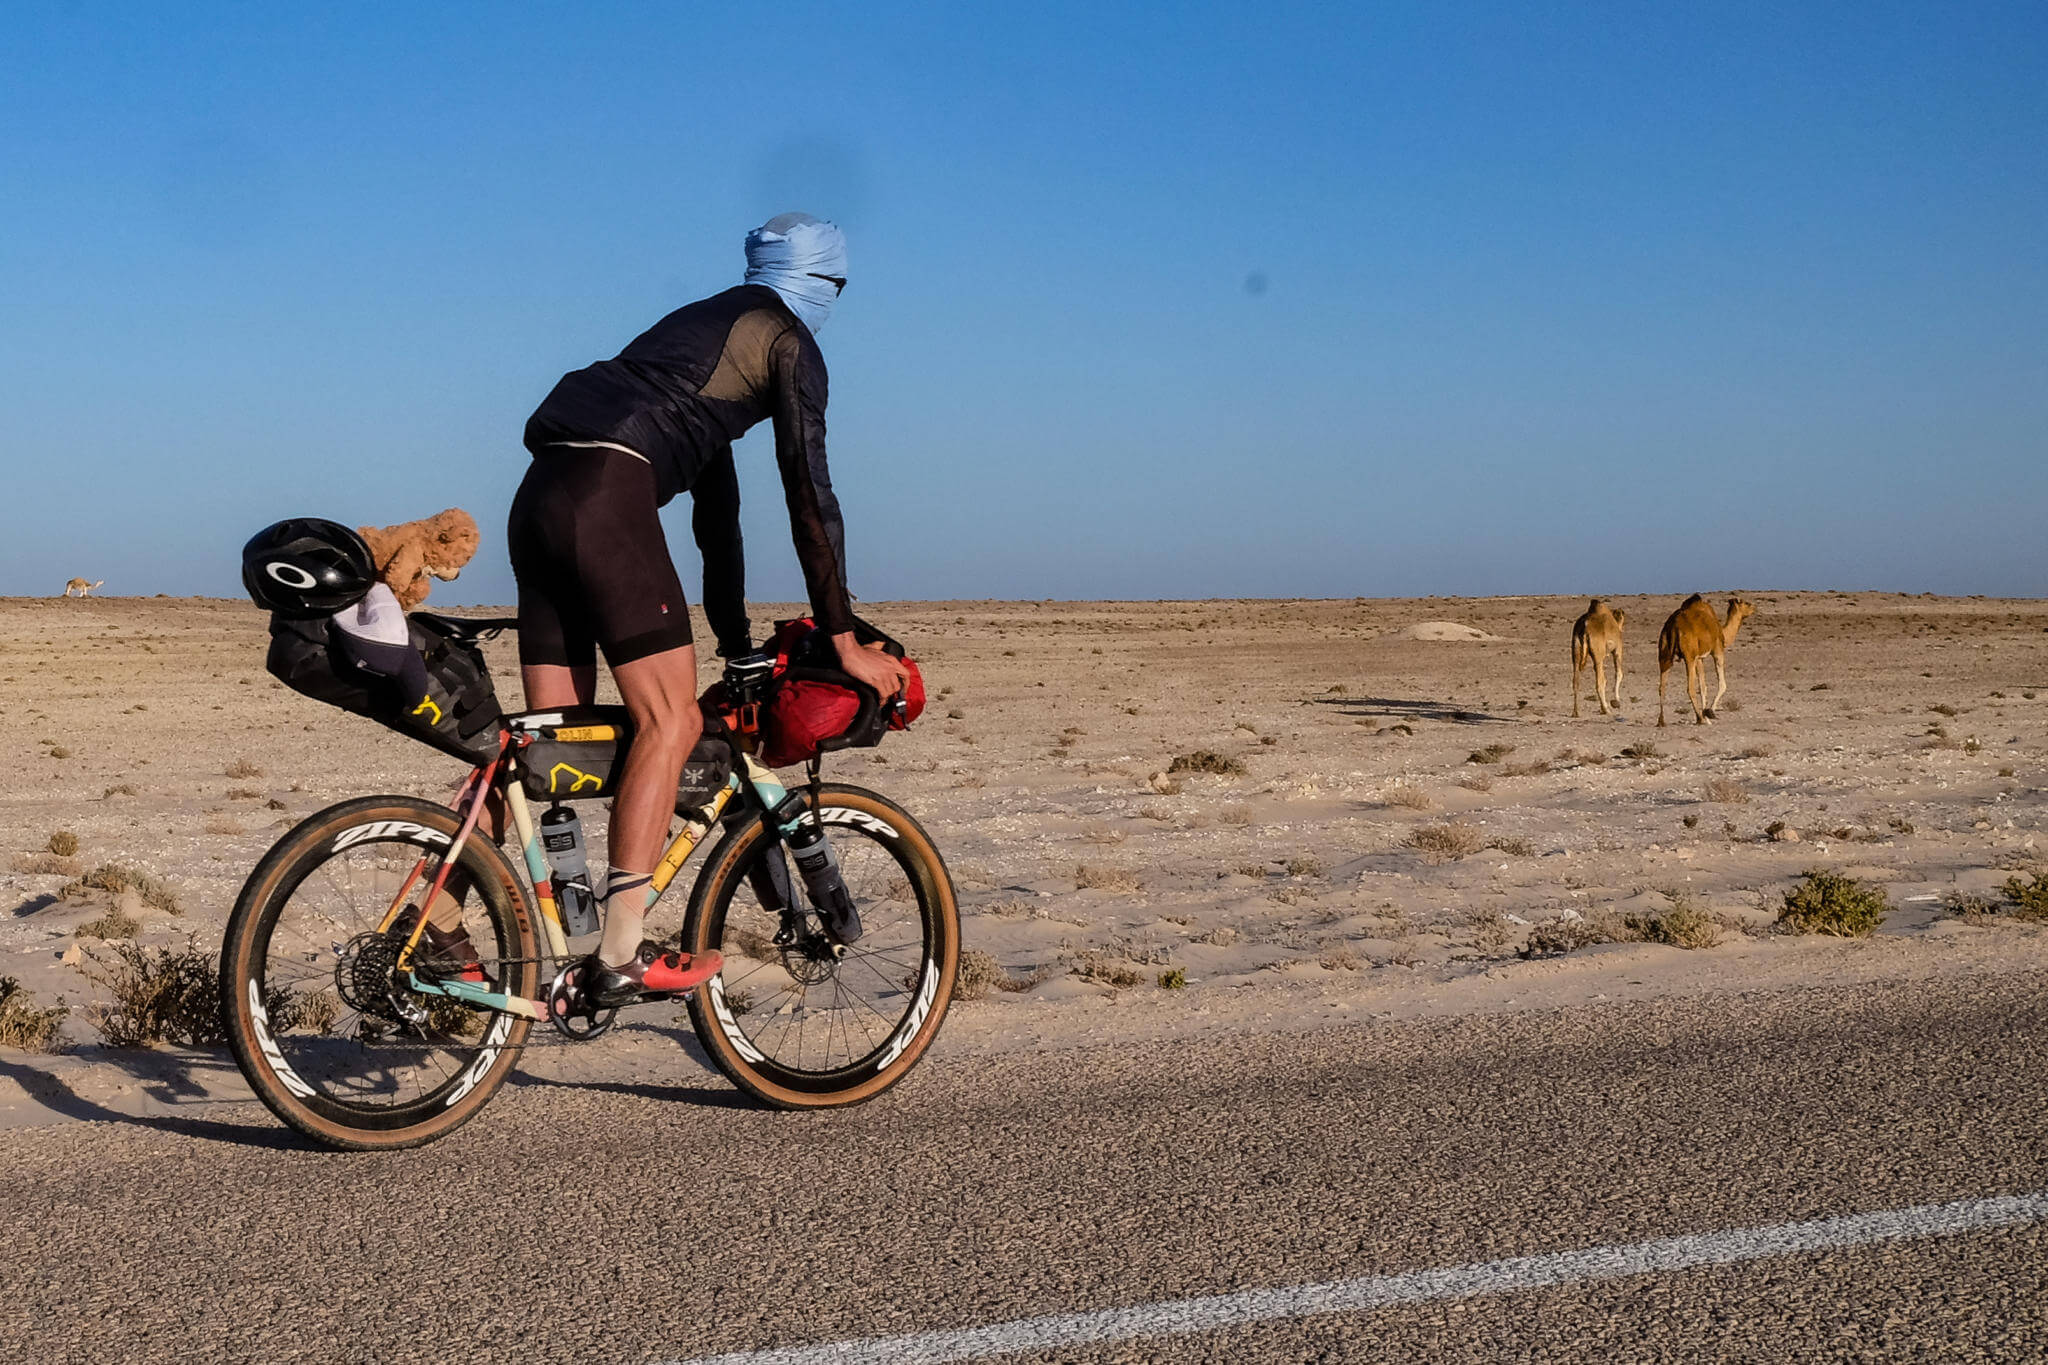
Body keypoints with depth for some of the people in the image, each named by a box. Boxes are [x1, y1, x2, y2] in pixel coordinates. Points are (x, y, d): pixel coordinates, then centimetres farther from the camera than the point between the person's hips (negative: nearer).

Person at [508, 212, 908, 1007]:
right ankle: (619, 957, -13)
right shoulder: (788, 343, 7)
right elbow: (809, 496, -1)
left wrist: (735, 638, 35)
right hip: (609, 498, -9)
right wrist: (844, 640, 0)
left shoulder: (705, 325, 33)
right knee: (670, 722, -8)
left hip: (541, 498, 9)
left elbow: (714, 494, 34)